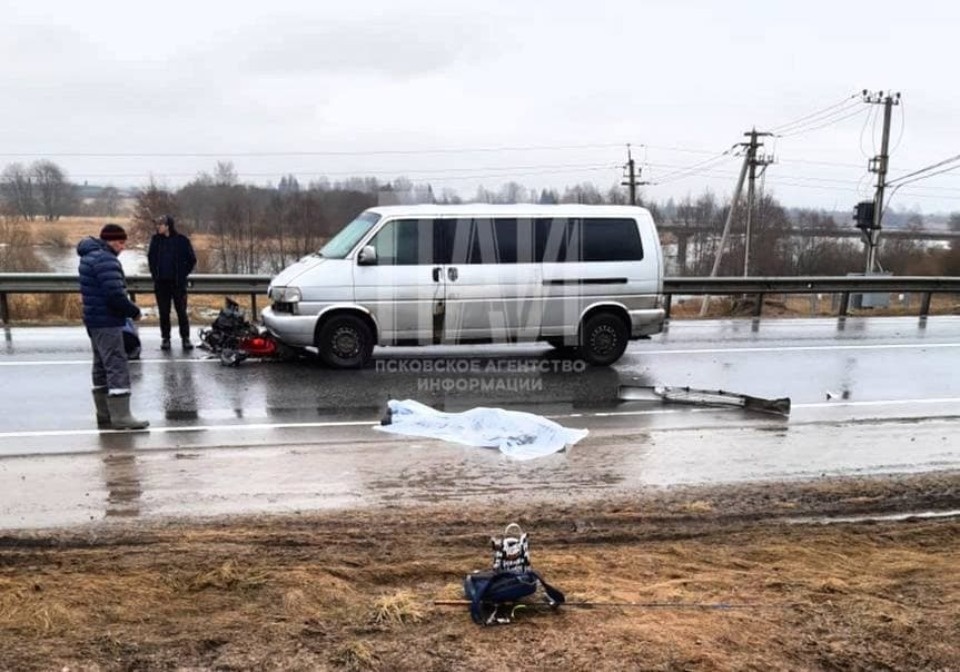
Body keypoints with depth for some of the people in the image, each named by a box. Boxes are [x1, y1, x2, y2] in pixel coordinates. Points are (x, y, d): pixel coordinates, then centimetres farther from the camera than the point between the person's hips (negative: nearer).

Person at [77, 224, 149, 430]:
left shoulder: (90, 256, 16)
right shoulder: (106, 260, -17)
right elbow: (115, 295, -25)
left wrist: (128, 308, 10)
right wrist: (134, 311, -10)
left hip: (95, 322, 11)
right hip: (107, 323, -11)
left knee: (102, 367, 14)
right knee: (117, 367, -10)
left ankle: (105, 415, 21)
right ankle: (121, 416, -11)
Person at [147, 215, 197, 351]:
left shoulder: (182, 240, -5)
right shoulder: (156, 239, 4)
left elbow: (192, 259, 3)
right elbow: (150, 257, 17)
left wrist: (183, 274, 0)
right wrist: (154, 273, 9)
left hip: (178, 283, -3)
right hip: (161, 283, 3)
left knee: (181, 311, 1)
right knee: (163, 312, 6)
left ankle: (185, 338, 10)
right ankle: (165, 338, 15)